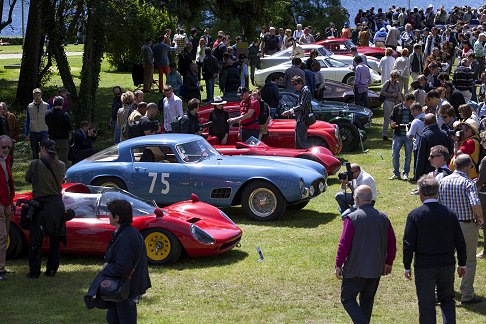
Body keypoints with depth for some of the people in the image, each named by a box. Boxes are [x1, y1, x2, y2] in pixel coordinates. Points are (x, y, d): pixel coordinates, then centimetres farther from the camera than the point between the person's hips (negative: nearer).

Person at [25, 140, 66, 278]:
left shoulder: (35, 164, -10)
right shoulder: (61, 166, 1)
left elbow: (27, 178, 3)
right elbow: (60, 179, 8)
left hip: (40, 204, -3)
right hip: (57, 204, 4)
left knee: (36, 239, 5)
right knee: (55, 240, 12)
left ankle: (34, 271, 5)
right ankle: (52, 269, 15)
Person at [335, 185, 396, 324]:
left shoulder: (352, 218, -14)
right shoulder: (383, 217, 2)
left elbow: (344, 244, -15)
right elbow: (392, 243, 8)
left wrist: (338, 265, -6)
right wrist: (389, 262, 19)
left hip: (355, 269, -5)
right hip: (376, 268, 5)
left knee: (347, 298, 4)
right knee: (367, 300, 17)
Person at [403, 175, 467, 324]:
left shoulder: (415, 215, -12)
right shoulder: (450, 213, -3)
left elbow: (409, 244, -10)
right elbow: (460, 242, 2)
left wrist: (407, 266, 2)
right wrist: (462, 263, 14)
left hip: (424, 266, -3)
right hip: (447, 265, 3)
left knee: (426, 304, 8)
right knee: (447, 299, 18)